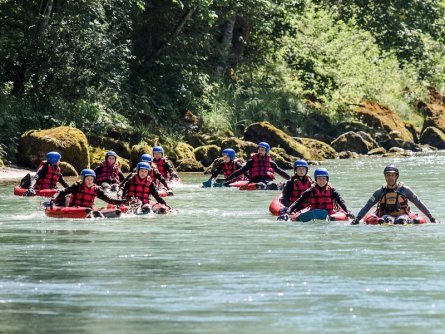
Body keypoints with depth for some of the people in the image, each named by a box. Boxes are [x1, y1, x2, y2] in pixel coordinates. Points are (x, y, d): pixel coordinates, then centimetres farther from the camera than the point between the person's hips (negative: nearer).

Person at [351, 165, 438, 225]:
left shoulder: (404, 189, 6)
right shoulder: (380, 192, 8)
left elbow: (419, 203, 11)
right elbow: (367, 206, 8)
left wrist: (431, 218, 10)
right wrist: (357, 219, -3)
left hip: (401, 214, 1)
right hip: (387, 215, -1)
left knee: (401, 220, -34)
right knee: (388, 220, -35)